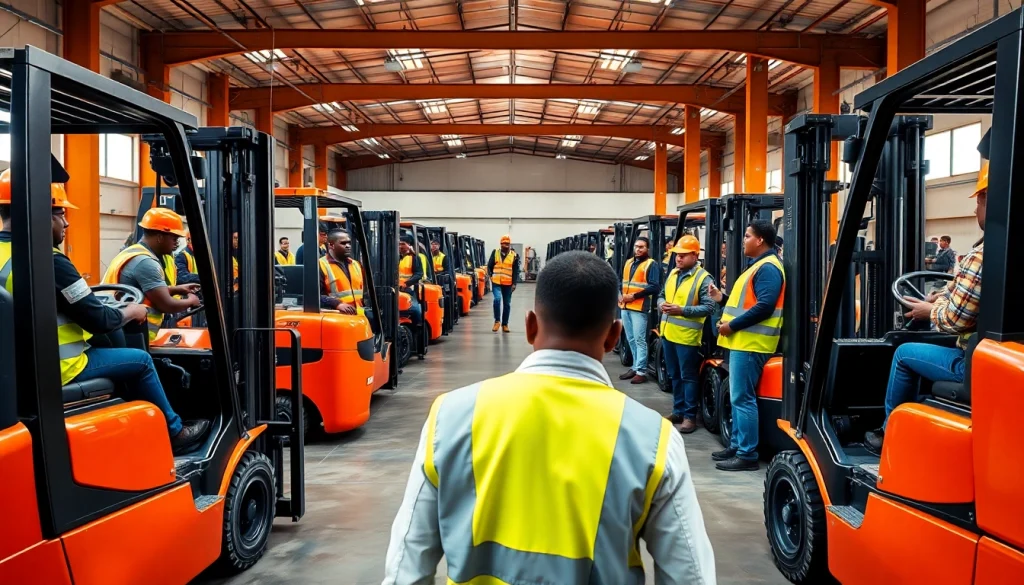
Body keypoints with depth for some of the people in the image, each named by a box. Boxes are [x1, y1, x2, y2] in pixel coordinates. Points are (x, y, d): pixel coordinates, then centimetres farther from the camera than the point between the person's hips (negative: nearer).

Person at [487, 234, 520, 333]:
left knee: (507, 304, 8)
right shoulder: (495, 253, 5)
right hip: (496, 282, -1)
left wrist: (514, 284, -7)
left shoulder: (514, 255, 1)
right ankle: (497, 321, -7)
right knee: (497, 299, -20)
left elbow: (516, 271, 1)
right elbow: (489, 266, 11)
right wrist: (491, 276, -2)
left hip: (508, 284, 1)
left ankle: (505, 324, 19)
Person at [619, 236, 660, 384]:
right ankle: (636, 366, 24)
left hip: (639, 307, -7)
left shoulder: (651, 265, -6)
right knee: (631, 339, 14)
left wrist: (633, 296, -17)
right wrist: (620, 295, 1)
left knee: (640, 340, -6)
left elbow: (654, 287, -15)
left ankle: (641, 371, -2)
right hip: (625, 307, 7)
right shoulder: (628, 263, 17)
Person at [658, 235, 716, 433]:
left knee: (688, 377, 2)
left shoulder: (703, 278, -12)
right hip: (668, 332, 7)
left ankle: (690, 415, 12)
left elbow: (709, 307, -17)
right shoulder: (672, 273, 11)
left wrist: (682, 310, -24)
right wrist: (662, 304, -5)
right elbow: (662, 295, 20)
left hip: (687, 335, -7)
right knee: (674, 376, 16)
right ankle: (678, 411, 27)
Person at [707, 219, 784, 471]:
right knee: (737, 398, 15)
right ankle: (737, 446, 24)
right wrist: (723, 297, 13)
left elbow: (764, 307, -24)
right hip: (742, 341, 11)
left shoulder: (768, 268, -14)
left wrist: (732, 325, -20)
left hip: (750, 343, -11)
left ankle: (747, 455, -3)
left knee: (742, 399, -8)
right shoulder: (759, 265, 20)